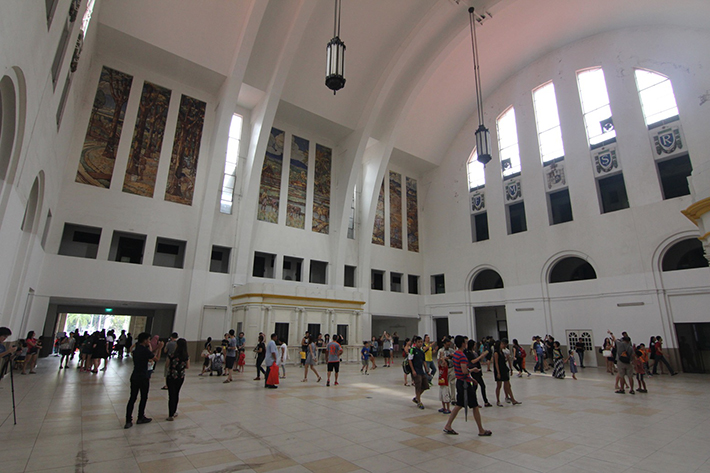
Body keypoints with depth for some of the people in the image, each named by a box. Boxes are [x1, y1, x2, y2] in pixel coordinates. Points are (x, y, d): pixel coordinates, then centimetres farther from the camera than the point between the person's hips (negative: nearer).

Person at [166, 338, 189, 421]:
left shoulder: (172, 355, -19)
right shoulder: (186, 357, -9)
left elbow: (167, 365, -4)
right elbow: (188, 367, 1)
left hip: (171, 377, -3)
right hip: (181, 377, 3)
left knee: (171, 395, 6)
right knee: (176, 394, 20)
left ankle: (171, 415, 10)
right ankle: (174, 412, 33)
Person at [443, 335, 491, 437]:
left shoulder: (455, 354, 8)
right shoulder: (462, 356, -21)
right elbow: (465, 371, -29)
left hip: (459, 382, 9)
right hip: (465, 383, -9)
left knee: (459, 405, 15)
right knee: (475, 407, 5)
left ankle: (448, 426, 16)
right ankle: (481, 431, 17)